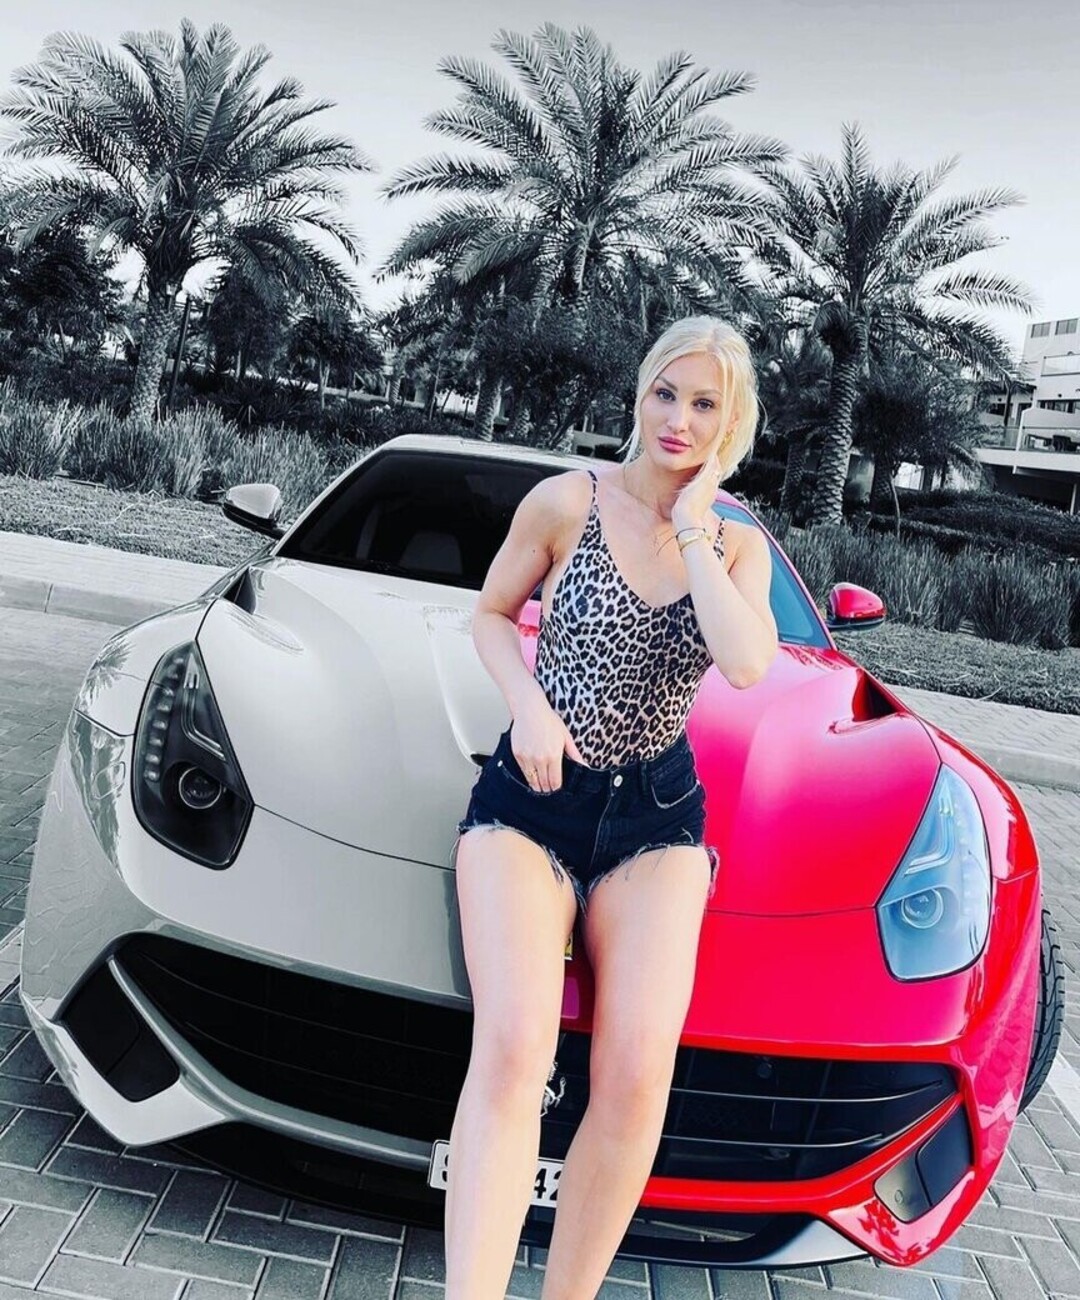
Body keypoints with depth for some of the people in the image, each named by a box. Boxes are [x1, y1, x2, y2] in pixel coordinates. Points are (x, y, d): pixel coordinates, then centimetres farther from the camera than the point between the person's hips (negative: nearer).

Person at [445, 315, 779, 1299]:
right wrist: (527, 703, -7)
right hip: (533, 794, -1)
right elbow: (492, 612, 11)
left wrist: (692, 528, -10)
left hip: (655, 815, 2)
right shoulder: (568, 501, 0)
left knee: (638, 1076, -16)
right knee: (513, 1049, -24)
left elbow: (746, 666, -12)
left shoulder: (739, 546, 7)